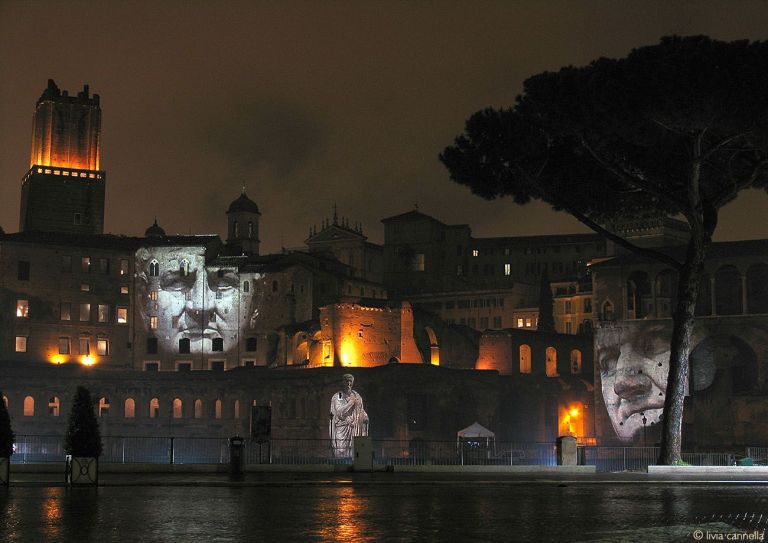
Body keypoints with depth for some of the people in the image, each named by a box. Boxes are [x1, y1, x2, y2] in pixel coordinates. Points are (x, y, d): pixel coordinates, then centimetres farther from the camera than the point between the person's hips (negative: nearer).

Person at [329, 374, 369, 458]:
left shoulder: (357, 396, 13)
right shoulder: (336, 397, 0)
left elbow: (361, 412, 21)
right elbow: (340, 413, -13)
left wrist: (364, 416, 0)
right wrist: (351, 402, -13)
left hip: (355, 430, 3)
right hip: (341, 430, -3)